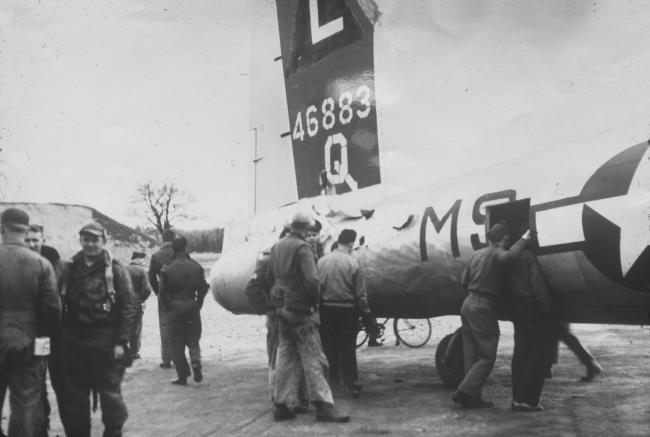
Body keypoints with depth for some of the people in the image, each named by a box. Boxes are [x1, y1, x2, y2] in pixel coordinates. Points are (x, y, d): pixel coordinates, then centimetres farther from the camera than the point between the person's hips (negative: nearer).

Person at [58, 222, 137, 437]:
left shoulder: (115, 270, -4)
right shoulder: (69, 269, 8)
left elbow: (129, 307, -7)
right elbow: (59, 305, 9)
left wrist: (121, 342, -12)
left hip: (105, 343, -4)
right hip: (73, 343, 4)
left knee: (110, 393, 6)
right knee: (73, 396, 11)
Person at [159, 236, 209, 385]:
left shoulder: (167, 269, -6)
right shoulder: (196, 267, 0)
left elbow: (162, 292, -6)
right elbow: (203, 288, -2)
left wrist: (168, 308, 6)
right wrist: (198, 304, 8)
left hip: (175, 308, -2)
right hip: (192, 307, 2)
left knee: (177, 343, 6)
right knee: (193, 339, 16)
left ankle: (182, 376, 7)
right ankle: (196, 362, -9)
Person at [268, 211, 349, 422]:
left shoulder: (277, 247, 12)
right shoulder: (302, 248, -13)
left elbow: (270, 276, 17)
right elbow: (311, 280, -22)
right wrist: (314, 302, -8)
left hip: (281, 308, 8)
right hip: (300, 310, -8)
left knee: (285, 355, 12)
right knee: (312, 357, -4)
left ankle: (281, 405, 15)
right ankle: (323, 405, -2)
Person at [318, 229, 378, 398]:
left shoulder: (322, 262, -2)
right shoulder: (353, 263, -10)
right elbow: (361, 294, -8)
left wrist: (317, 309, 10)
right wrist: (367, 317, -1)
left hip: (327, 309, 3)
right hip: (348, 310, -2)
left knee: (329, 346, 14)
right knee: (348, 348, 3)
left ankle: (333, 377, 24)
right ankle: (351, 384, 6)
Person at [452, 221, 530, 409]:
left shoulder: (476, 254, 15)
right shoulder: (497, 253, -9)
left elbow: (464, 282, 19)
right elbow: (509, 256, -34)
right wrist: (523, 239, -20)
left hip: (468, 304, 8)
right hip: (483, 308, -8)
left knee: (471, 356, 11)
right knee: (486, 357, -1)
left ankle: (472, 398, 14)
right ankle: (465, 392, -8)